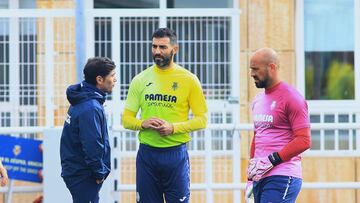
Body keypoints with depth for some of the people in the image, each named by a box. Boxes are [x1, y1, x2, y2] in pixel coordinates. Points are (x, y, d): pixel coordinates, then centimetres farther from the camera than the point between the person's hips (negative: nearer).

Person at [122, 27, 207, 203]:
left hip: (176, 154, -3)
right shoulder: (140, 80, 7)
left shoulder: (188, 79, 0)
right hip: (146, 154, 3)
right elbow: (127, 119, 9)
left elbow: (201, 119, -1)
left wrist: (173, 128, -15)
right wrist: (144, 123, -12)